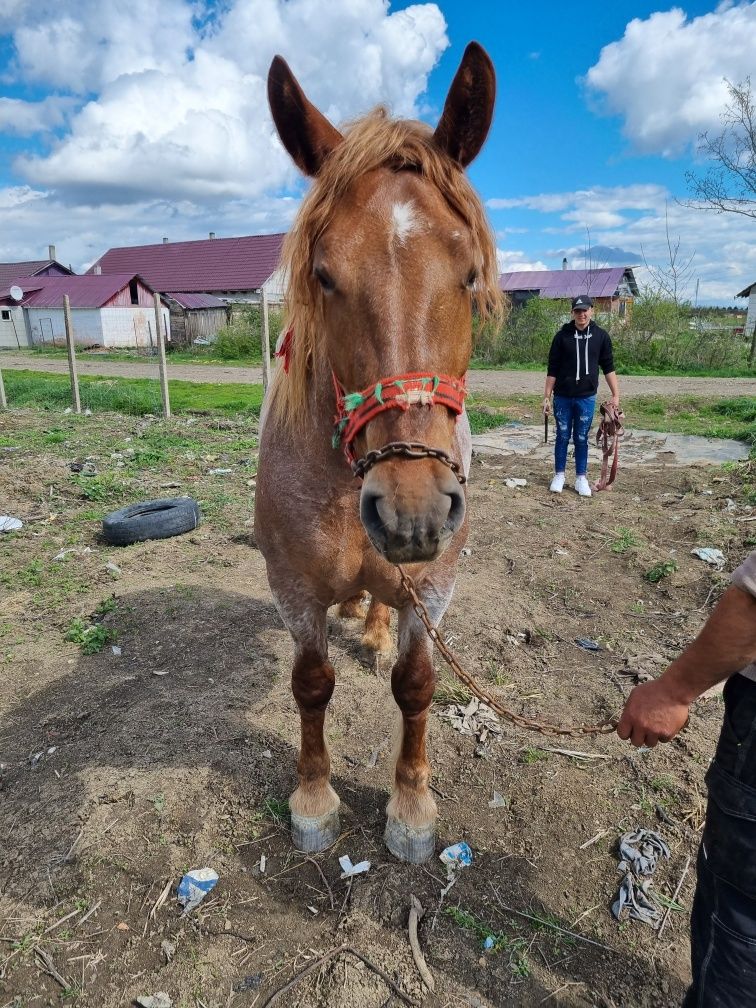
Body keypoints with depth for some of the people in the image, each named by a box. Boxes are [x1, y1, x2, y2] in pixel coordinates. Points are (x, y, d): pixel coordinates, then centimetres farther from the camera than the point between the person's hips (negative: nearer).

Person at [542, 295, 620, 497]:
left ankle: (581, 478, 19)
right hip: (563, 397, 0)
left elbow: (608, 367, 7)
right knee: (563, 437, 9)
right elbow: (552, 369, 0)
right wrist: (547, 397, -3)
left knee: (582, 439, 8)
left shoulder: (601, 336, 2)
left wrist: (616, 394, 1)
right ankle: (559, 475, 21)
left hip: (587, 397, 1)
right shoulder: (562, 336, -2)